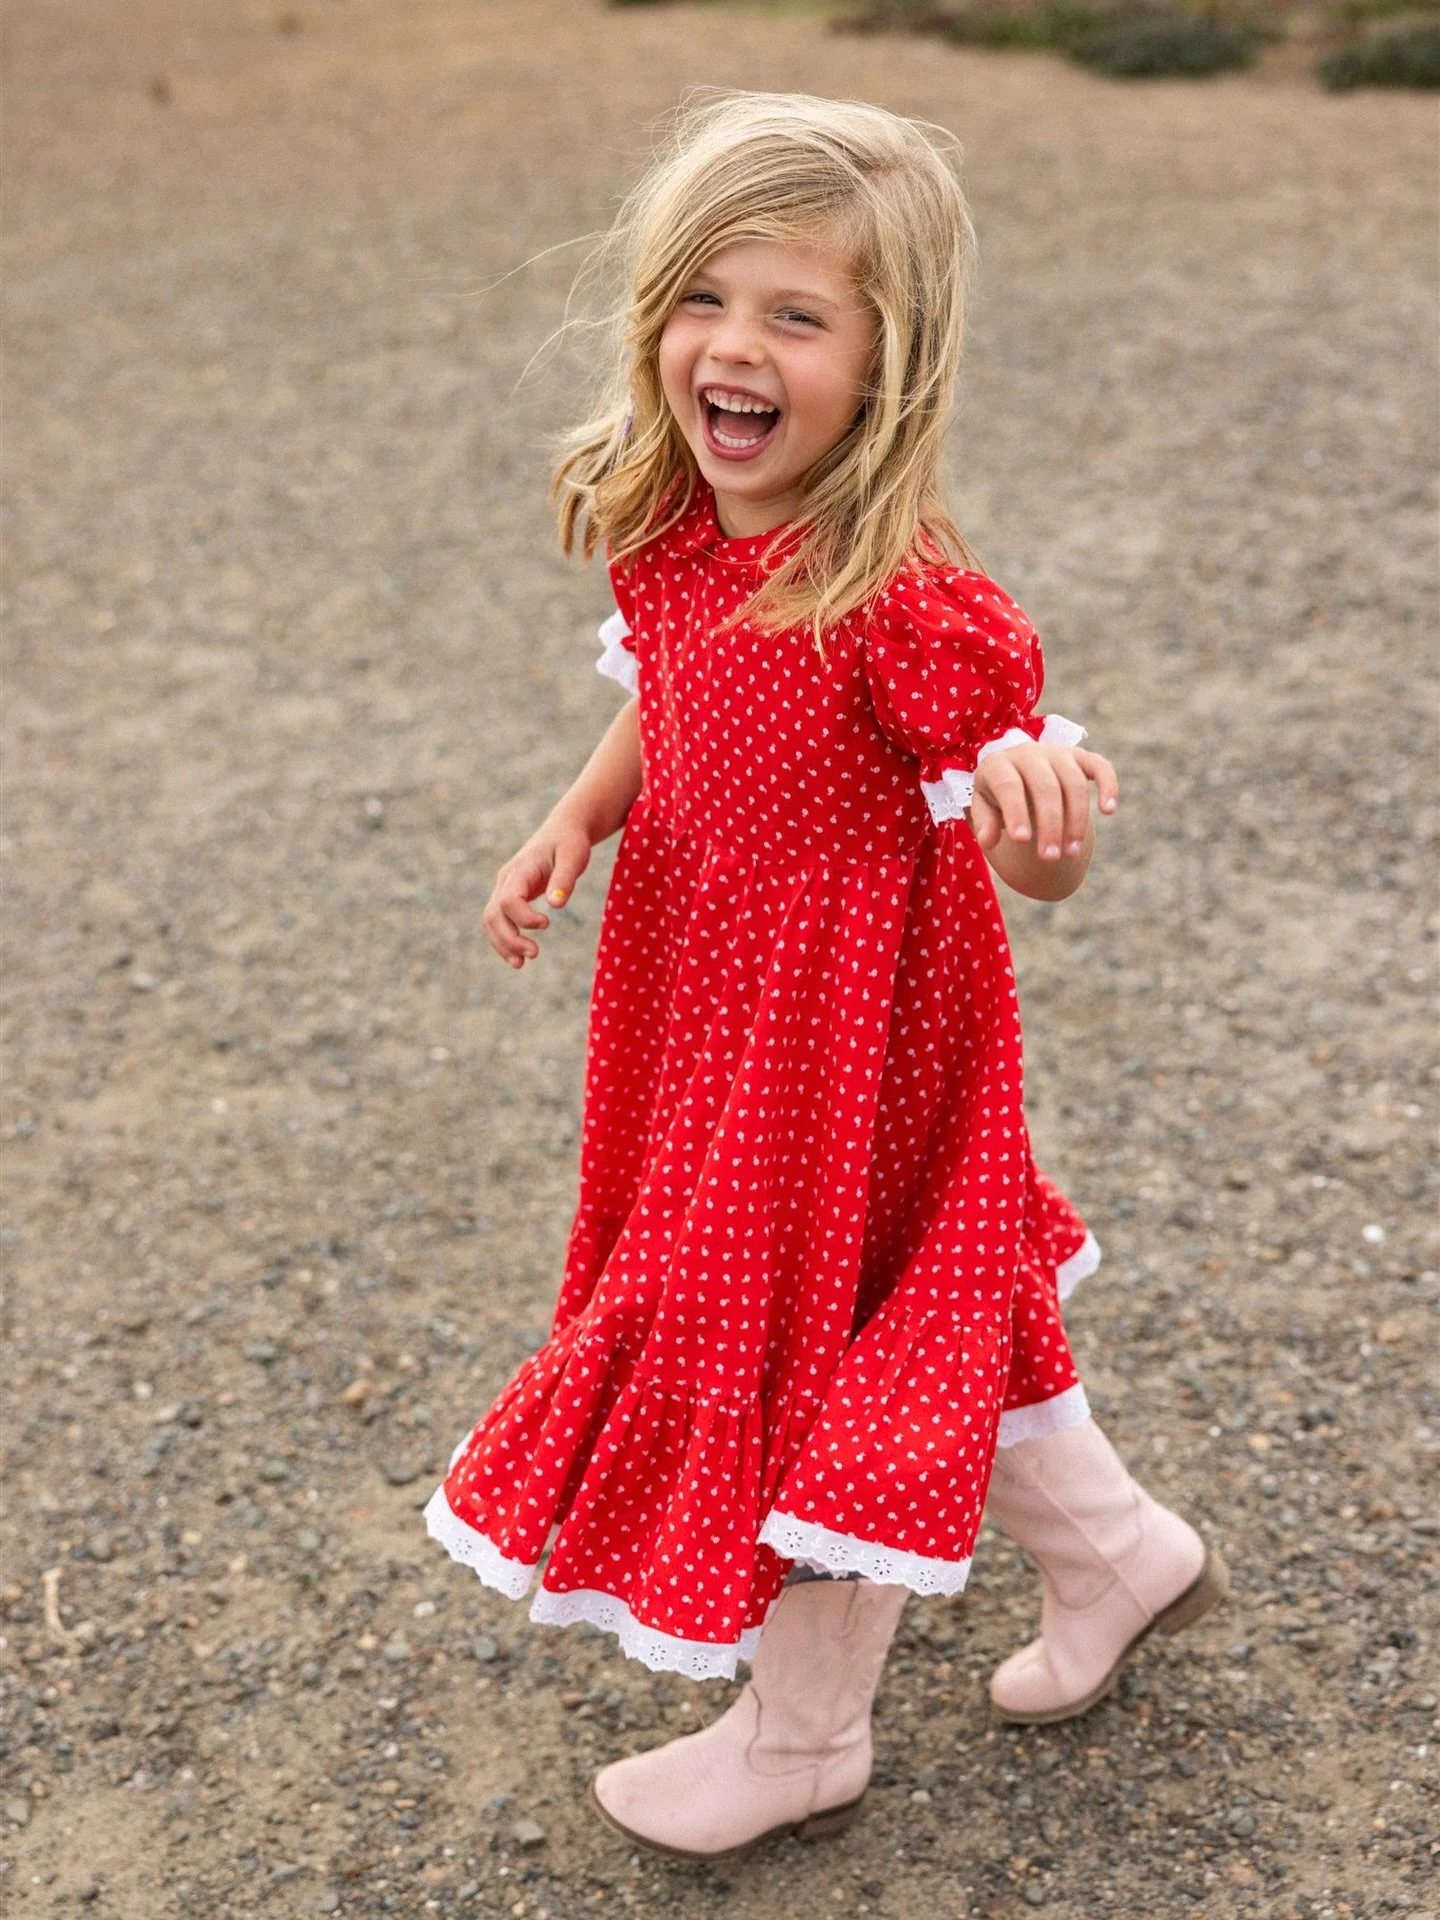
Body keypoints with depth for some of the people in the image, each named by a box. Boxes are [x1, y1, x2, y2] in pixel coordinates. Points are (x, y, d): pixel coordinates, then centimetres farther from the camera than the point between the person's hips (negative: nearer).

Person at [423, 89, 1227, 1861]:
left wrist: (1037, 799, -47)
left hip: (842, 1031, -8)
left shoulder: (906, 605, -28)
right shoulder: (668, 532, -5)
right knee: (913, 1317, 23)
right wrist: (574, 826, 1)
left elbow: (1041, 870, -25)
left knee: (807, 1337, 8)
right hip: (709, 996, 8)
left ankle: (799, 1742, 32)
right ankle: (1115, 1551, 46)